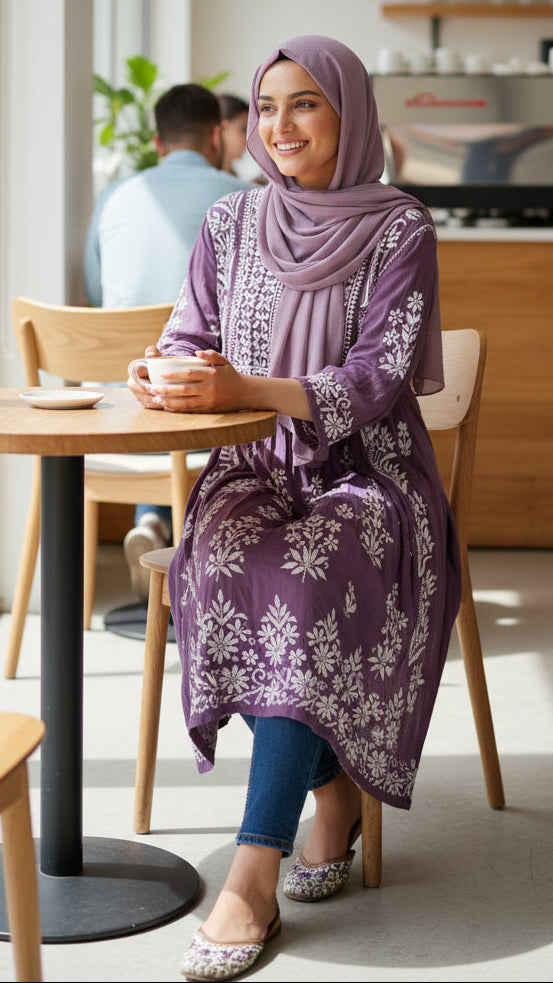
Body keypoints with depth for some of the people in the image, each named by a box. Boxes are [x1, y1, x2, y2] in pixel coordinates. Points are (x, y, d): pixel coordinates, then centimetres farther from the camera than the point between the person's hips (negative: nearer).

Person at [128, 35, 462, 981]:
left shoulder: (399, 229, -5)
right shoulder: (231, 222, 9)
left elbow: (378, 381, -14)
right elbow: (187, 337, 11)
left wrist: (246, 388, -29)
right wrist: (166, 380, -16)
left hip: (366, 474, -3)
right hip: (258, 473, 4)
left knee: (306, 580, -35)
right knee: (224, 558, -31)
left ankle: (254, 875, -34)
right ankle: (334, 795, -12)